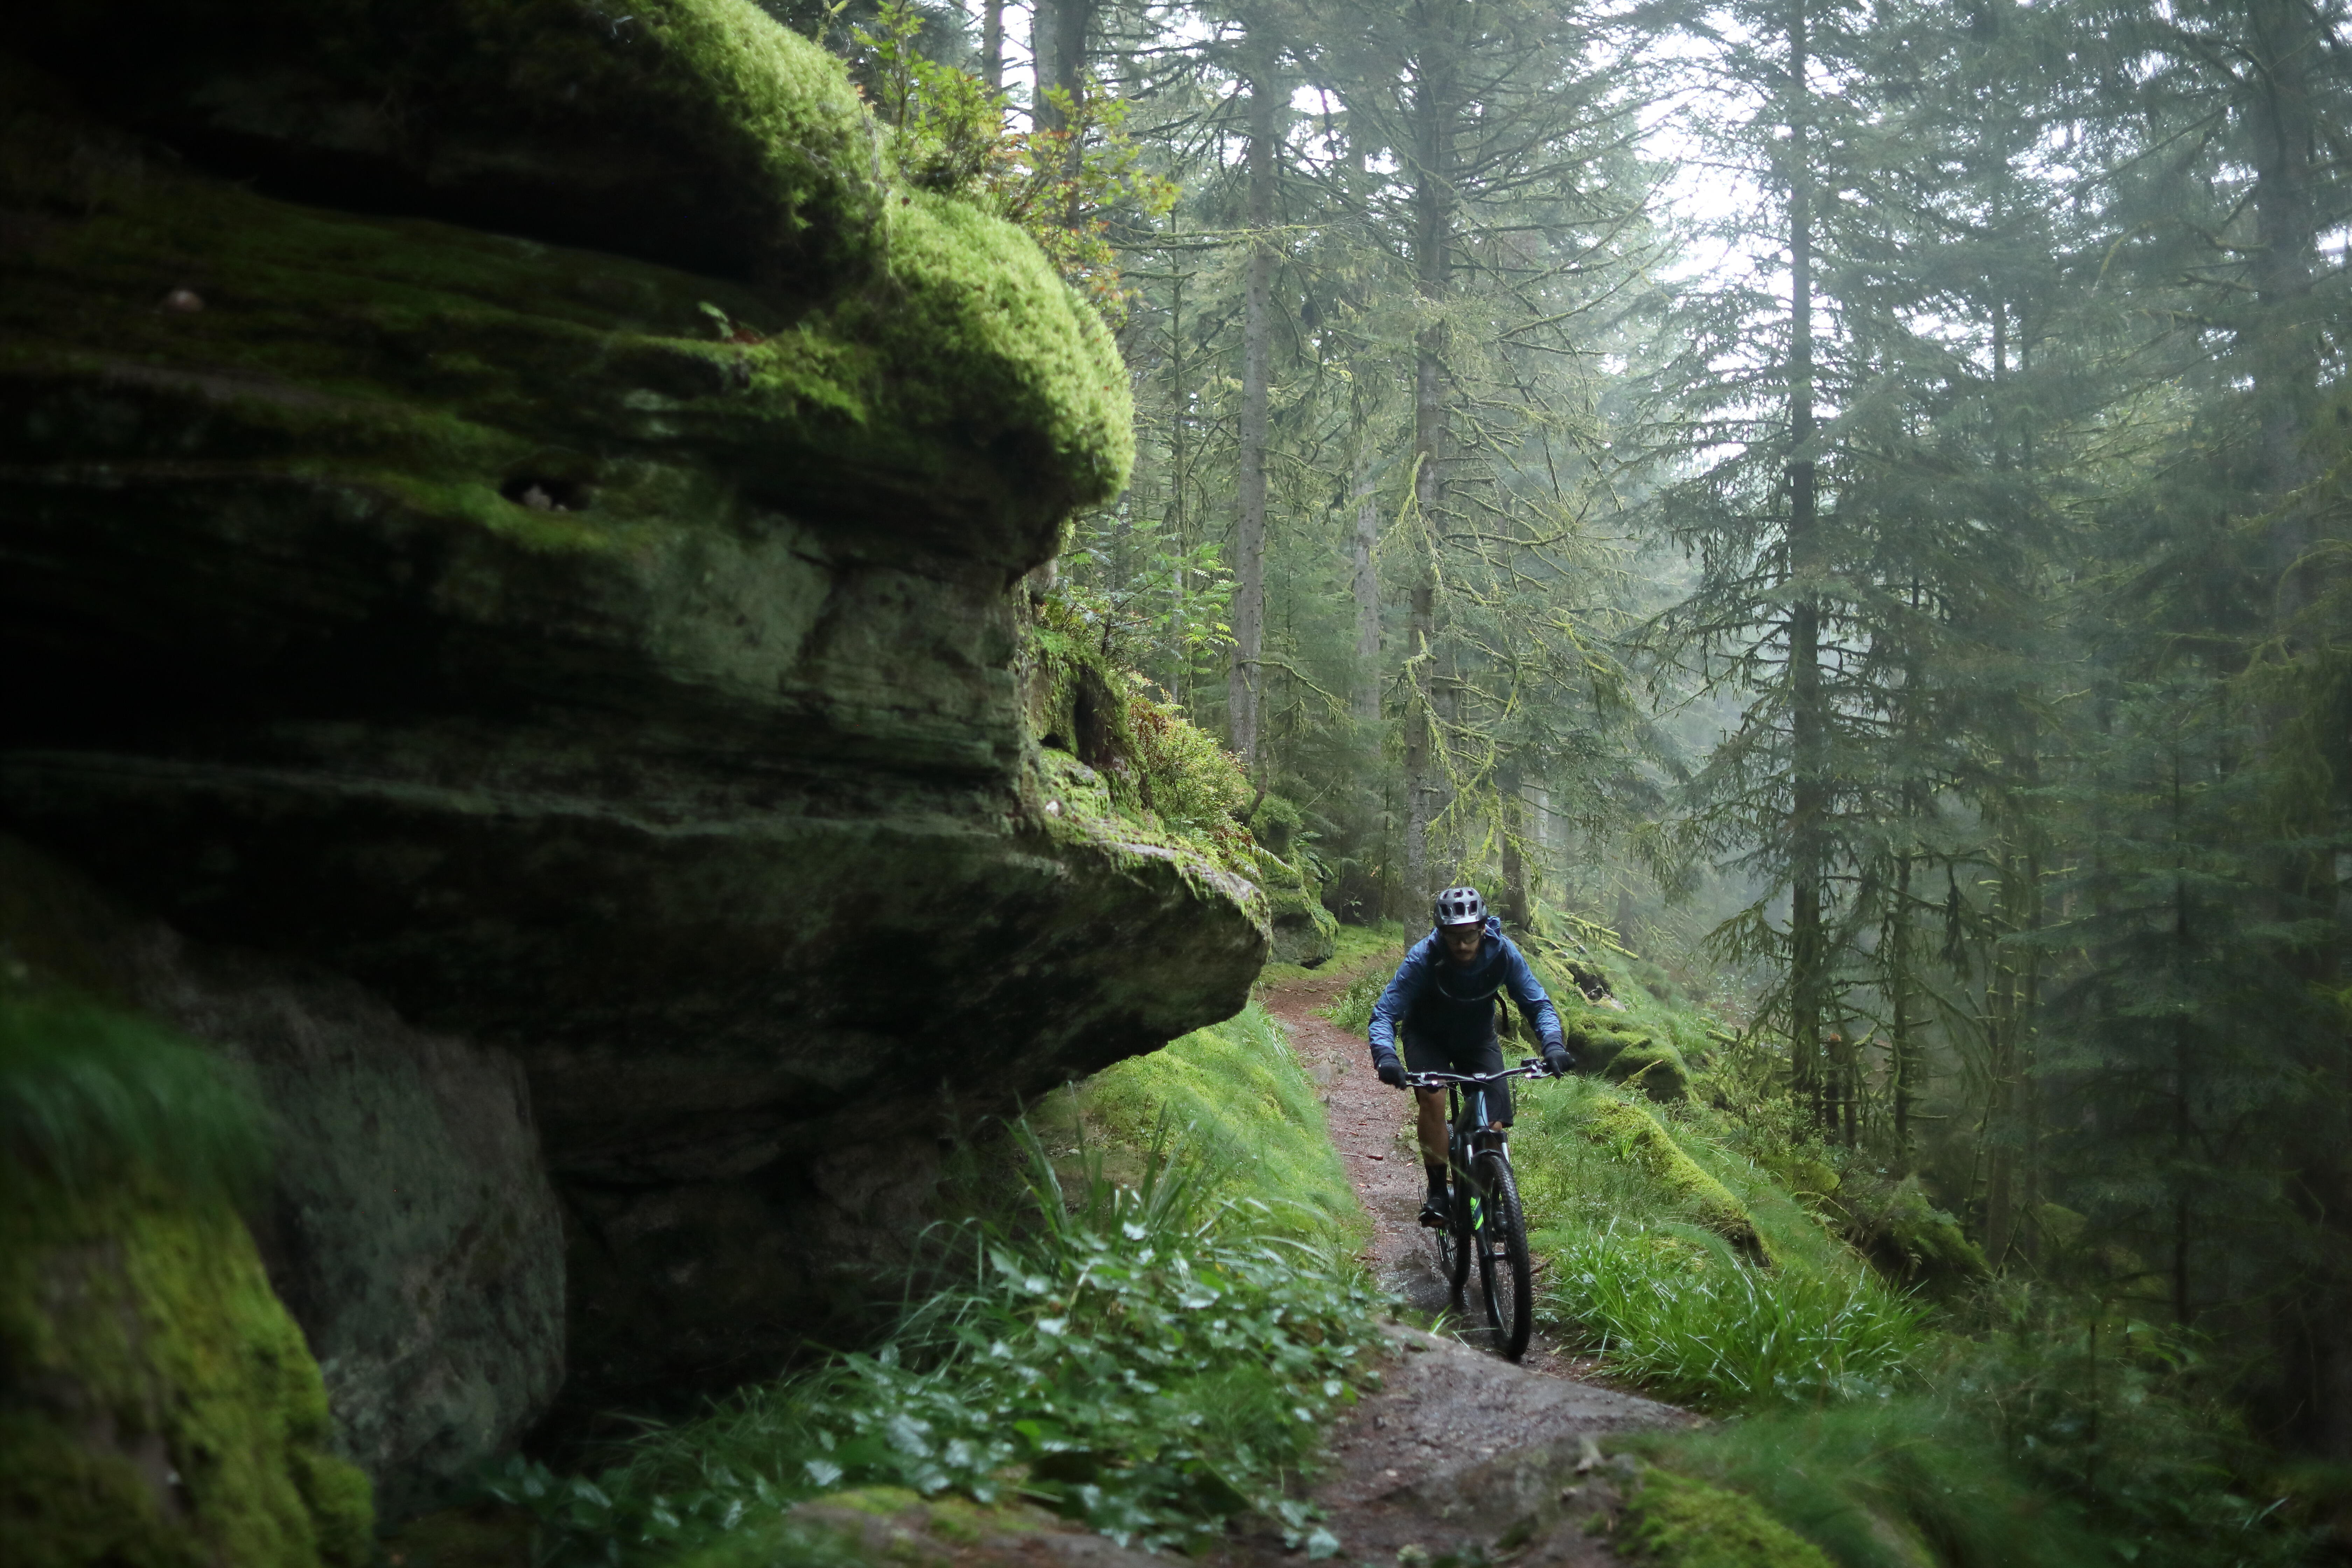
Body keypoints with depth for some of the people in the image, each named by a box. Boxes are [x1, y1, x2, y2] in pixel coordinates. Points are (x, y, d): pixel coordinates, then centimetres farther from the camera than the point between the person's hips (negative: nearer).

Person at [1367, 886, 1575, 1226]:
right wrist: (1385, 1056, -52)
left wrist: (1553, 1045, -38)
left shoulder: (1502, 953, -26)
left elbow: (1538, 1005, -19)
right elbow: (1384, 1013, -33)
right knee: (1433, 1097, -30)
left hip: (1478, 1038, 2)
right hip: (1427, 1038, -2)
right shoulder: (1424, 958, -32)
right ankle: (1437, 1192, -17)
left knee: (1494, 1126, -12)